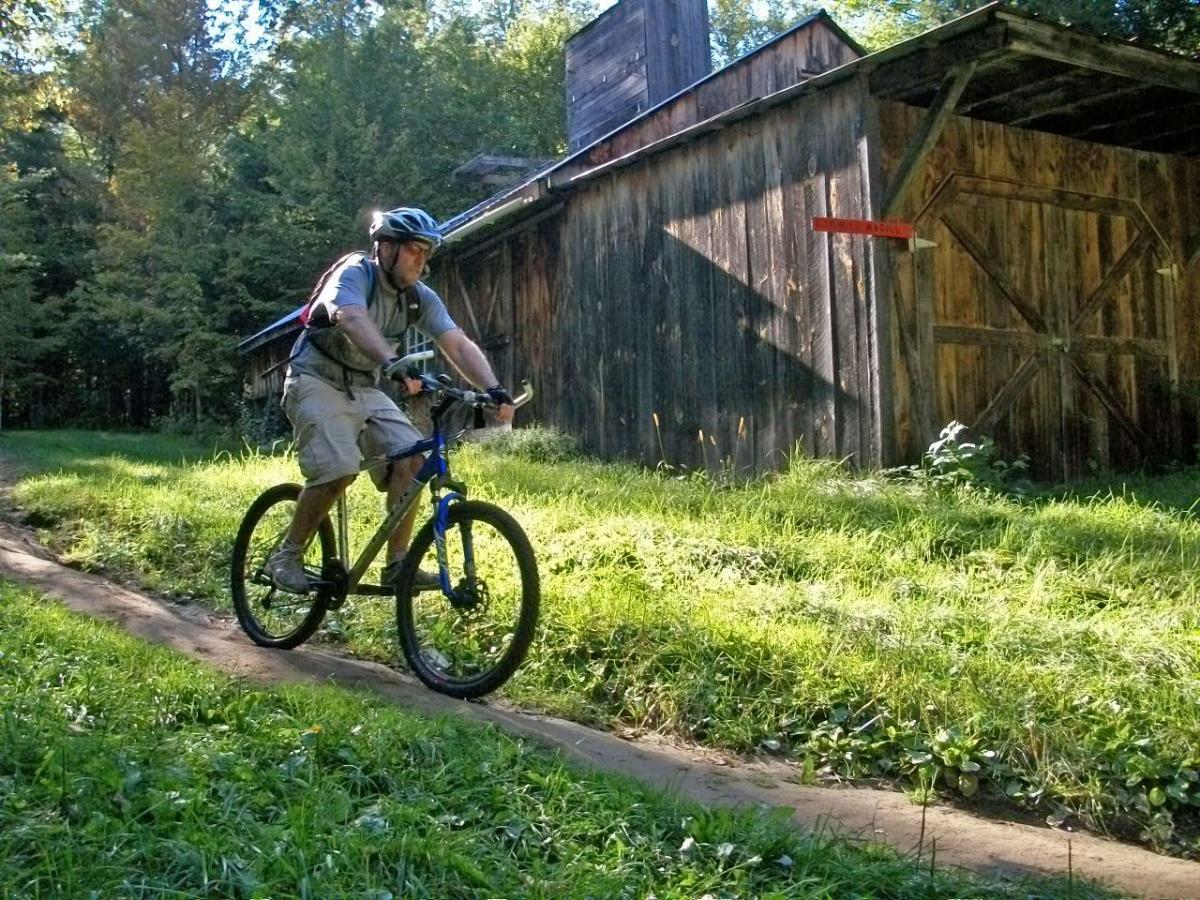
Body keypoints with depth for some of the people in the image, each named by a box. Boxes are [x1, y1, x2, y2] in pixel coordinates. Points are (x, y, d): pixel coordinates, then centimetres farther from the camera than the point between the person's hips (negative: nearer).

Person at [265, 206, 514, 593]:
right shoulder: (354, 274, -19)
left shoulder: (420, 297, -1)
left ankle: (397, 564, -4)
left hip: (365, 388, 6)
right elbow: (353, 320, -40)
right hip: (318, 382, -6)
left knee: (411, 461, -13)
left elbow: (459, 344, -11)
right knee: (338, 470, -25)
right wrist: (394, 365, -58)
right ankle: (286, 556, -7)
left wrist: (494, 389, -27)